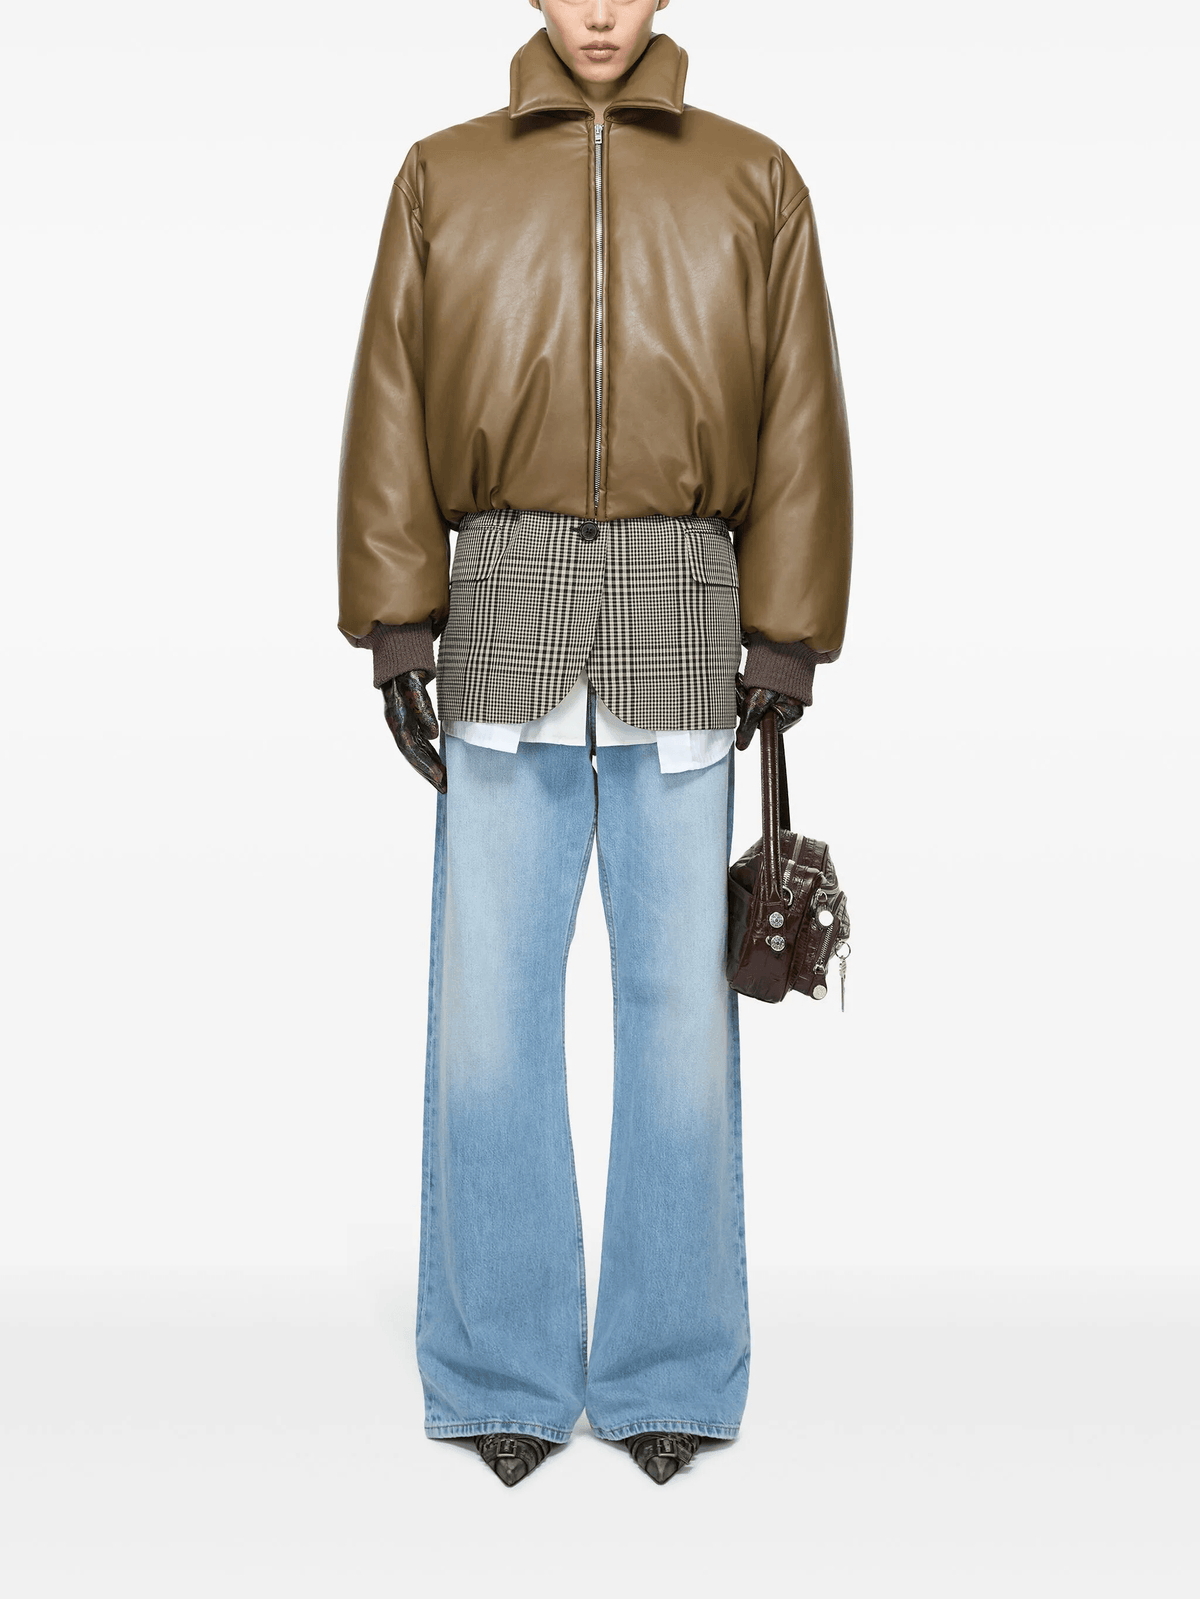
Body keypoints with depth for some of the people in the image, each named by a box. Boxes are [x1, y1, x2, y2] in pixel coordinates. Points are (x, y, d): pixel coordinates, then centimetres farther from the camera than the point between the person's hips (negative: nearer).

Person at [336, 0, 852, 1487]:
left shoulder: (754, 183, 12)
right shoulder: (444, 177, 13)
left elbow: (798, 417, 7)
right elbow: (390, 405, 7)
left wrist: (787, 640, 0)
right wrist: (395, 624, -1)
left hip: (681, 628, 0)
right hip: (506, 621, 1)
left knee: (681, 1000, 1)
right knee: (488, 1004, 0)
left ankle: (669, 1374, 14)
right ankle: (503, 1377, 13)